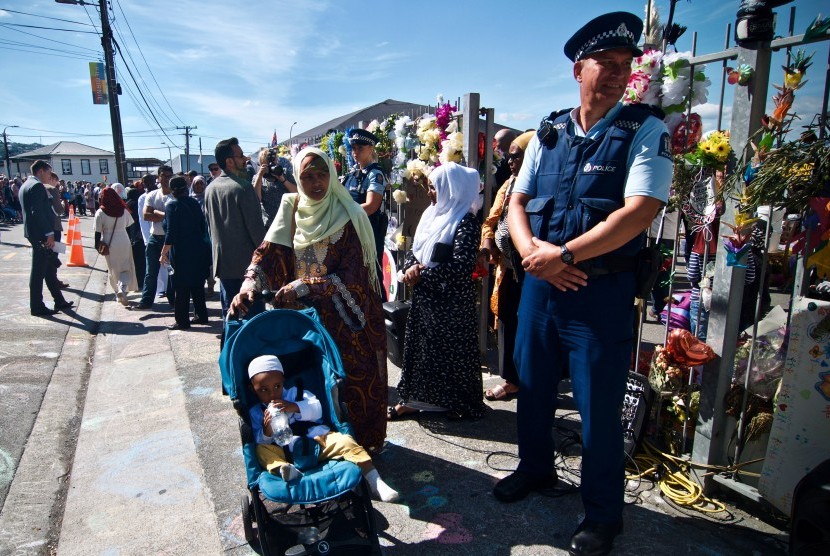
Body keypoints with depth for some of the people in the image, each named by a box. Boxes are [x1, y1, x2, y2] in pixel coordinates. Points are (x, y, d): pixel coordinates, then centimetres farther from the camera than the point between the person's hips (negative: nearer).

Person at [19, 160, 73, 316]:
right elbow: (38, 212, -22)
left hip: (33, 232, 10)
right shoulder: (37, 186, -14)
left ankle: (59, 301, 22)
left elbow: (31, 210, 20)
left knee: (49, 268, 15)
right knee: (39, 271, -2)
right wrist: (48, 233, -21)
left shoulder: (25, 186, 17)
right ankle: (37, 307, 6)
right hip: (41, 234, -10)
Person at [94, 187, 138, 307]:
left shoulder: (100, 213, -8)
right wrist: (131, 241, 17)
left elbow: (98, 232, -8)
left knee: (113, 270, 14)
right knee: (126, 268, 5)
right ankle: (122, 289, -18)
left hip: (109, 244, -1)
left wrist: (97, 245, 3)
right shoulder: (124, 211, -2)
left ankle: (118, 293, 19)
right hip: (124, 243, 1)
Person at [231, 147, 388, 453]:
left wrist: (301, 287, -25)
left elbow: (351, 277, -18)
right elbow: (268, 253, -4)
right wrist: (249, 284, -23)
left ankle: (361, 443, 27)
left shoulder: (348, 216, -12)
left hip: (345, 319, -4)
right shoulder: (291, 209, 2)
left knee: (351, 383, 5)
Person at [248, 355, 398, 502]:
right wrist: (267, 432, -18)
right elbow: (259, 441, 4)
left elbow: (317, 410, -3)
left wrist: (295, 407, -19)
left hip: (318, 440, 0)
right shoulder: (256, 412, 13)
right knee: (262, 450, -22)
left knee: (344, 441, -22)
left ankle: (375, 483, -22)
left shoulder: (295, 393, 12)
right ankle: (282, 468, -49)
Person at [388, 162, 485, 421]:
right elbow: (414, 248, 14)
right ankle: (414, 397, 26)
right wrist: (410, 266, -8)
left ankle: (460, 403, 20)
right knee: (420, 345, 13)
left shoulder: (466, 222, -14)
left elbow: (460, 266, -23)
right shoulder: (431, 214, 11)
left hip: (452, 301, -8)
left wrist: (422, 274, -17)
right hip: (425, 297, 8)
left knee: (451, 349, 3)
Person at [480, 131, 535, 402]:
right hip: (508, 267, 8)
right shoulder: (508, 186, 14)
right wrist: (487, 241, -3)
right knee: (507, 322, 13)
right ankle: (511, 379, 27)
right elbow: (491, 220, 15)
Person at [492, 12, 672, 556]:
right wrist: (532, 252, -14)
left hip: (602, 291, -4)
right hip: (539, 284, 5)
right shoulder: (548, 133, 9)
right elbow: (517, 202, 5)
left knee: (599, 408, 6)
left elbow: (640, 211, -17)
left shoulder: (645, 130, -4)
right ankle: (535, 468, 45)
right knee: (532, 386, 18)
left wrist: (563, 254, -20)